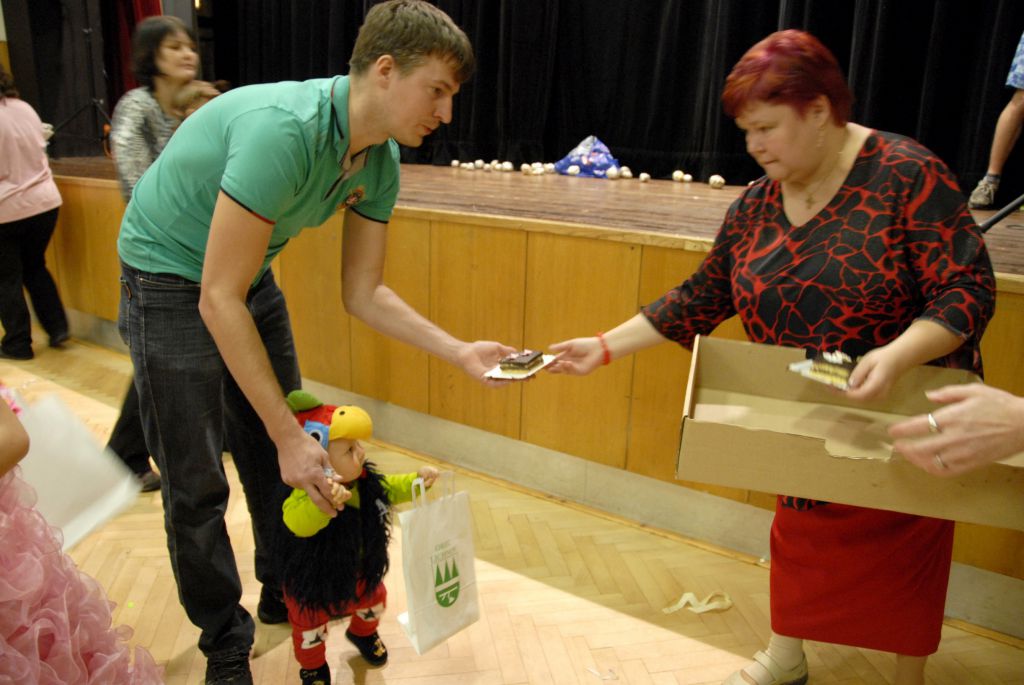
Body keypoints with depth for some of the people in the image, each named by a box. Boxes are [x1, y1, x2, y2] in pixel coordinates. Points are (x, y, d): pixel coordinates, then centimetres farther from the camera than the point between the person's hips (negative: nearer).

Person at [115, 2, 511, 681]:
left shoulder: (381, 161, -10)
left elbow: (364, 294, -3)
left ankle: (284, 592, 38)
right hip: (171, 281, -7)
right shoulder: (285, 130, -35)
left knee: (277, 455, 15)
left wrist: (461, 352, -13)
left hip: (250, 277, 7)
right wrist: (288, 435, -29)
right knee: (197, 484, 0)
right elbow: (219, 300, -32)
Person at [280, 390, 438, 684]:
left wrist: (417, 480, -15)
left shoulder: (367, 481, -17)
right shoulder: (308, 493, -40)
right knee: (310, 628, 17)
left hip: (359, 571, 6)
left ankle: (363, 634, 63)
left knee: (373, 600, 28)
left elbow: (391, 489, 2)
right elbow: (297, 522, -58)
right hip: (313, 581, -5)